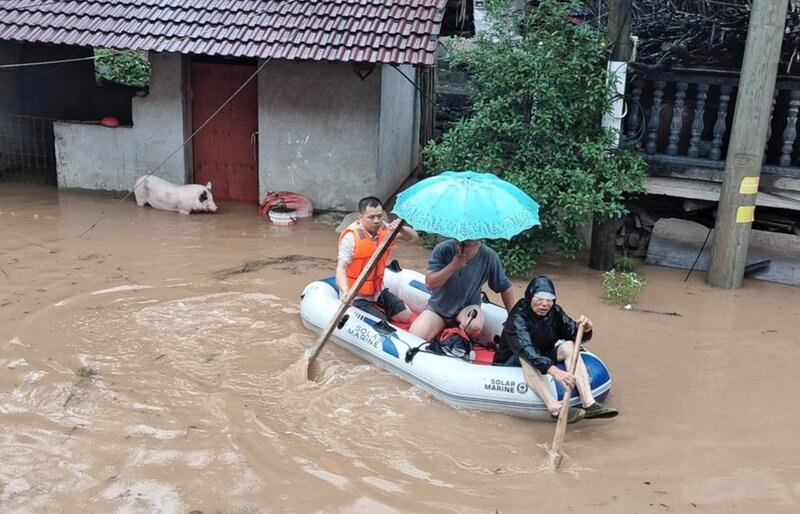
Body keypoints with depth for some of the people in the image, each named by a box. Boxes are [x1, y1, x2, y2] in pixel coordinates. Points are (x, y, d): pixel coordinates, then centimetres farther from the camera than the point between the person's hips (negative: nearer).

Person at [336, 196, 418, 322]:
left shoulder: (384, 229, -3)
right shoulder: (351, 237, -23)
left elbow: (413, 237, -2)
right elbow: (341, 268, -29)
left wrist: (401, 228, -25)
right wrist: (346, 292, -47)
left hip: (378, 292, 7)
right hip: (357, 297, -7)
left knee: (406, 316, 6)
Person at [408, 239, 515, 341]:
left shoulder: (489, 257, -15)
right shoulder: (442, 249, -16)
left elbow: (505, 288, -3)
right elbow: (429, 284, -19)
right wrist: (452, 266, -31)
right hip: (438, 306, 0)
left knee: (475, 327, -34)